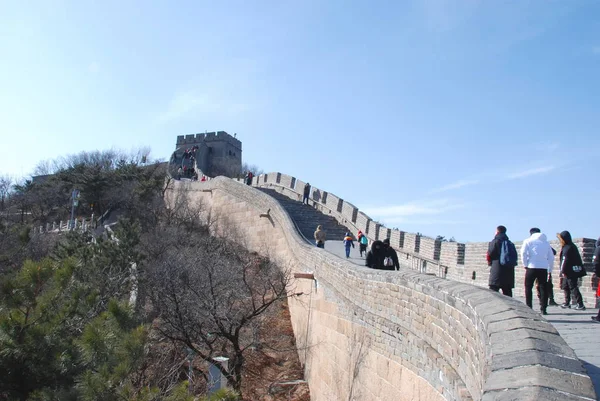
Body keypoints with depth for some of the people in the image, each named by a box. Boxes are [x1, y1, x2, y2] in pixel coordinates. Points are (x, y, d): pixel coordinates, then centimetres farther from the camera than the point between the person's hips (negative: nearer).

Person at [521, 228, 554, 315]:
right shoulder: (546, 243, 15)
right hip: (543, 268, 3)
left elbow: (523, 253, -7)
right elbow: (551, 257, 14)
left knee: (528, 287, 7)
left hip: (532, 267, -2)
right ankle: (543, 309, 5)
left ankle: (528, 308, 3)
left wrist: (525, 265, 2)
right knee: (543, 288, 8)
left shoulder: (528, 241, 6)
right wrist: (550, 271, 18)